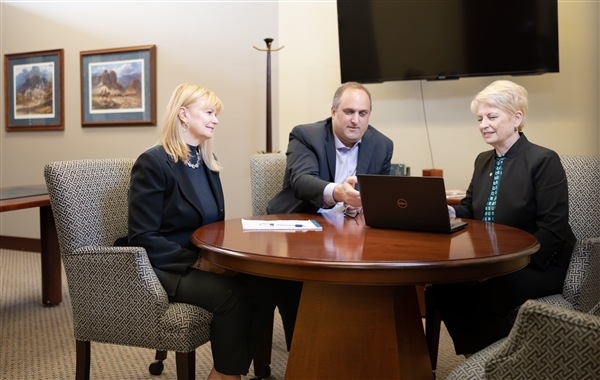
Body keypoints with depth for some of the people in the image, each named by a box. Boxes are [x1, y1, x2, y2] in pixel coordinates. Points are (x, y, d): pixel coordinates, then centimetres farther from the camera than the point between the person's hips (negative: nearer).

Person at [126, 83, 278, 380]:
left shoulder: (207, 160, 11)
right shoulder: (152, 162, -12)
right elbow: (143, 239, -17)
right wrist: (196, 262, -23)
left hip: (203, 261, 7)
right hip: (165, 268, -7)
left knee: (264, 287, -19)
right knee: (233, 294, -31)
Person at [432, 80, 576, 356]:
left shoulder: (544, 161, -12)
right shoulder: (483, 160, 10)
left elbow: (553, 231, -18)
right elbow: (471, 210, 14)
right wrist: (451, 213, -9)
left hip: (536, 266, -6)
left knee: (480, 291, -30)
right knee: (442, 281, -19)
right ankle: (475, 356, -1)